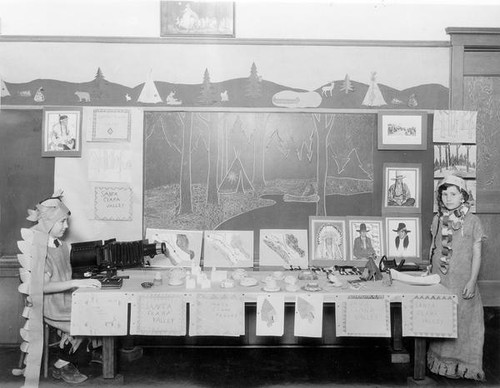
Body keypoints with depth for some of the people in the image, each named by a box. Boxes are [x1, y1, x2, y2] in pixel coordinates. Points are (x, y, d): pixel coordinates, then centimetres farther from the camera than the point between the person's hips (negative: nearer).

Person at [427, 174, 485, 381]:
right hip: (439, 280, 3)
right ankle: (441, 361, 23)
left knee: (462, 321, 3)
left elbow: (476, 254, -5)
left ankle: (463, 364, 18)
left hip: (462, 281, -3)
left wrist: (472, 281, -11)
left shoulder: (472, 221, -6)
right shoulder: (438, 220, 6)